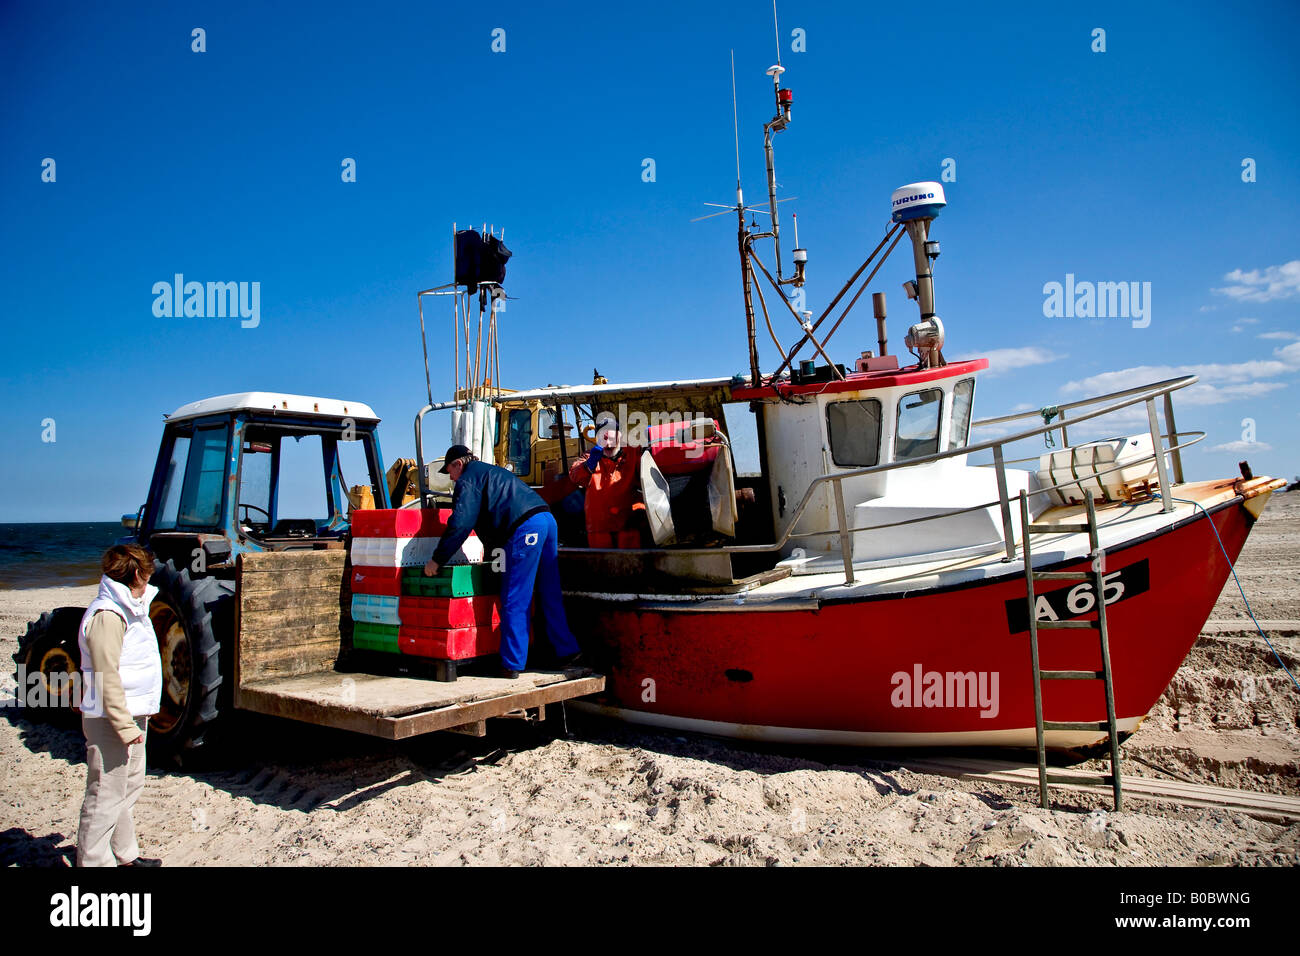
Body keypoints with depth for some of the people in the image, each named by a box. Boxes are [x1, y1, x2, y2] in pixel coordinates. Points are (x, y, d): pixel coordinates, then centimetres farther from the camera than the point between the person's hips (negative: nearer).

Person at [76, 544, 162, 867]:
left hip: (133, 717, 10)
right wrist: (125, 726, -22)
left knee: (129, 788, 19)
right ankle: (94, 861, 8)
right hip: (109, 722, -10)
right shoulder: (107, 616, -19)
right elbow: (107, 677, -22)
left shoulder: (131, 609, 13)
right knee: (105, 797, -2)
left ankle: (126, 855, 31)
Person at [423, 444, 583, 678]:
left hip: (524, 528, -9)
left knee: (514, 602, -3)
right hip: (546, 519, 9)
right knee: (550, 597, 14)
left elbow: (460, 524, -3)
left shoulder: (469, 479, 5)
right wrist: (492, 550, 45)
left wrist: (437, 559, 3)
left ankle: (512, 665, 0)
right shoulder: (492, 472, 33)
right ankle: (568, 653, 17)